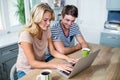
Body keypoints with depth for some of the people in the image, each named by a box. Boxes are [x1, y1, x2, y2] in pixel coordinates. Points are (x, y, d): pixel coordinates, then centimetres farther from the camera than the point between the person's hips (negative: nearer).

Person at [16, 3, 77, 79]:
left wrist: (67, 58, -18)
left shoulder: (47, 31, -5)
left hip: (40, 66, 6)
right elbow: (32, 63, -28)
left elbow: (52, 51, -2)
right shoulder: (26, 35, -25)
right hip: (26, 71, -5)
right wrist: (57, 65, -36)